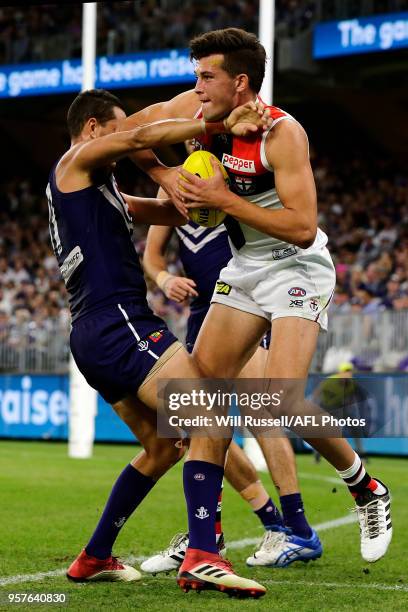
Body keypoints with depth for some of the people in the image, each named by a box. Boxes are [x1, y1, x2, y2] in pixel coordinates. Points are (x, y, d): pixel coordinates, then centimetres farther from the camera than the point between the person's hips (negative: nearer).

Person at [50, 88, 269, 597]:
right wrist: (219, 125, -14)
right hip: (118, 322, -11)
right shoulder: (76, 162, 3)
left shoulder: (98, 188, 29)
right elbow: (140, 137, -14)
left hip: (94, 337, 11)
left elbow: (171, 212, 28)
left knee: (161, 446, 18)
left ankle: (94, 558, 20)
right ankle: (202, 558, -32)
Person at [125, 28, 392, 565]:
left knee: (282, 399, -19)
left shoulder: (282, 133, -24)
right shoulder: (198, 109, -6)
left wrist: (224, 199, -28)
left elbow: (302, 227, -29)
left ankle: (368, 491, 4)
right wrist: (166, 175, -11)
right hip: (244, 271, 7)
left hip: (297, 271, -7)